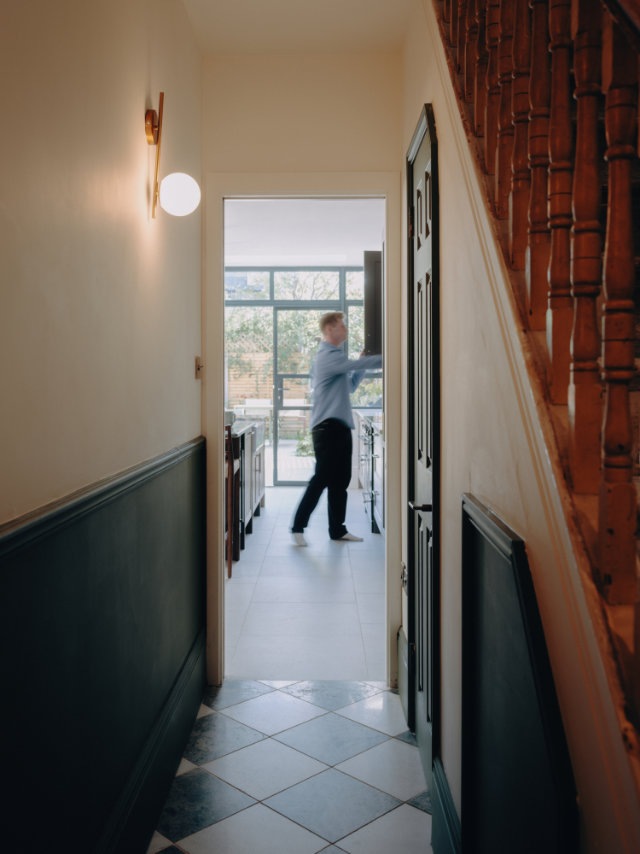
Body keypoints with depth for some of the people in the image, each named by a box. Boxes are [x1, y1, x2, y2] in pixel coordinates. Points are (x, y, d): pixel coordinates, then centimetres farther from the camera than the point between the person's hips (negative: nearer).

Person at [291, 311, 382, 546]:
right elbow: (357, 364, -23)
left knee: (340, 480, 8)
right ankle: (298, 527, 0)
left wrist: (362, 365, 11)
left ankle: (337, 529, 14)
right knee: (322, 478, -8)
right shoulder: (328, 356, -11)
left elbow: (349, 387, 23)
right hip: (327, 427, -10)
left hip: (340, 427, 10)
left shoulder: (334, 356, 21)